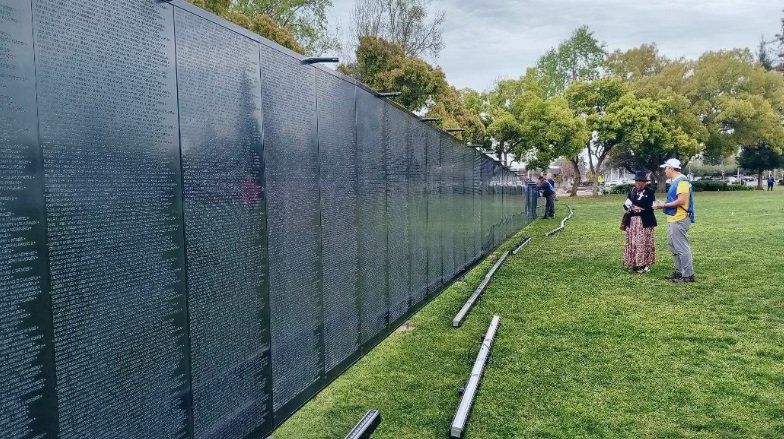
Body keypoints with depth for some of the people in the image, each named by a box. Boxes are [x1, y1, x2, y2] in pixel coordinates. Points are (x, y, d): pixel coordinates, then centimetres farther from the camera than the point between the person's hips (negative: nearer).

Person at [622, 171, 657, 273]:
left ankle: (645, 264, 6)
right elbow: (626, 204, 4)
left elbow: (650, 207, -10)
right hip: (632, 221, 4)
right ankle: (634, 264, 11)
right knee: (632, 243, 4)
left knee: (644, 243, -2)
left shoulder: (650, 192, -1)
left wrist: (639, 208, -12)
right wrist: (632, 208, -15)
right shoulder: (631, 191, 11)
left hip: (645, 221, -4)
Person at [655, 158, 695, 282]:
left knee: (682, 248, -6)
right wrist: (664, 205, 6)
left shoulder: (682, 181, -15)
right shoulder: (675, 181, 15)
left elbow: (681, 201, -22)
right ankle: (679, 272, 25)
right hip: (673, 219, 11)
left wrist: (664, 205, -14)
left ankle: (688, 275, 1)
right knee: (673, 245, 17)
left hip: (679, 220, -11)